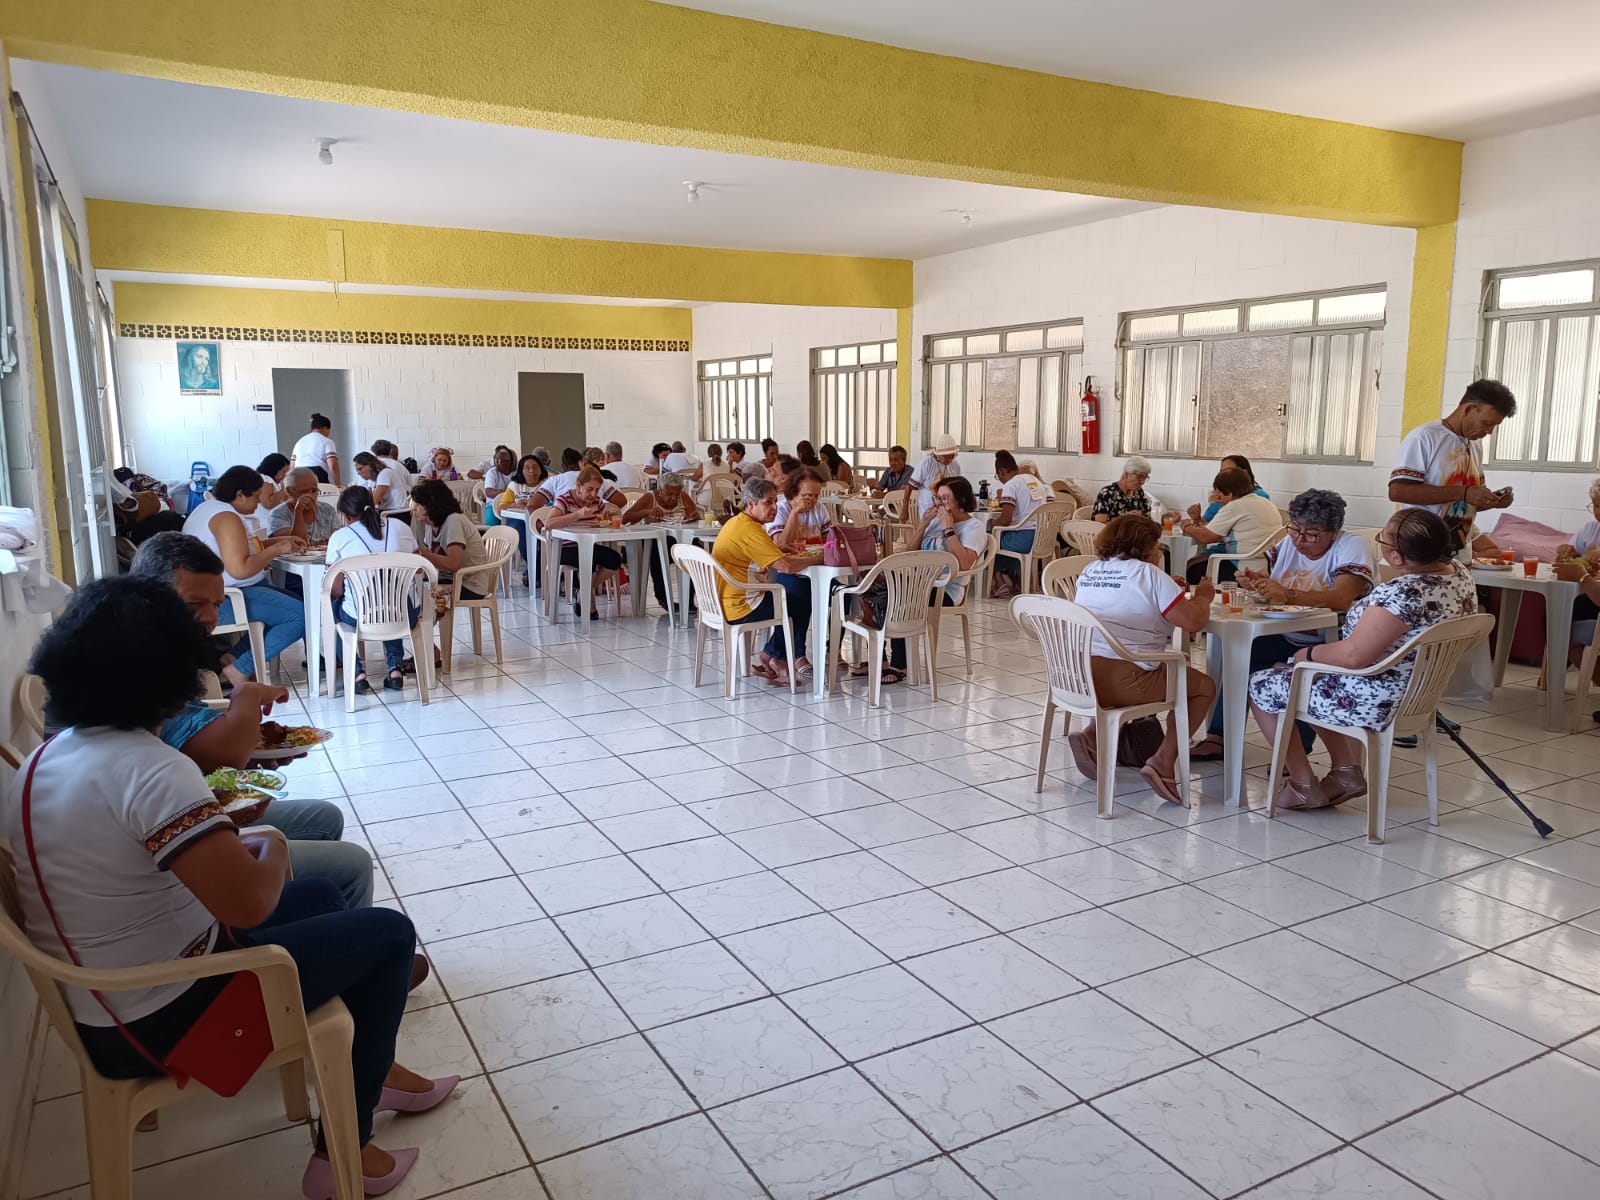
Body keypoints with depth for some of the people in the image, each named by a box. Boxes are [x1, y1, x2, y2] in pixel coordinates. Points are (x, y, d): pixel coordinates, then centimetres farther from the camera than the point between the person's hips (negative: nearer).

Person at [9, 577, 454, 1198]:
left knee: (320, 895, 23)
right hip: (167, 1020, -9)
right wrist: (272, 851, -12)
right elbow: (249, 903, -33)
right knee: (389, 932, 1)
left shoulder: (43, 760, 1)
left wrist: (227, 844, 4)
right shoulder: (150, 769, -28)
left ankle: (373, 1071, 34)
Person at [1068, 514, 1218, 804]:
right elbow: (1194, 621, -9)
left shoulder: (1090, 571, 16)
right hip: (1121, 681, -7)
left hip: (1075, 678, 7)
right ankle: (1163, 764, 1)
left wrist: (1167, 589, 29)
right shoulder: (1148, 574, -5)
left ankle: (1092, 737, 15)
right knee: (1203, 687, 12)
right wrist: (1202, 597, 12)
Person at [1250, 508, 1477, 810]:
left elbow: (1353, 655, -32)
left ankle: (1304, 786, 14)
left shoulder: (1401, 593, -32)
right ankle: (1347, 772, 23)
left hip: (1376, 703, -10)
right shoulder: (1460, 573, -4)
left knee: (1261, 685, 6)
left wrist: (1309, 654, -13)